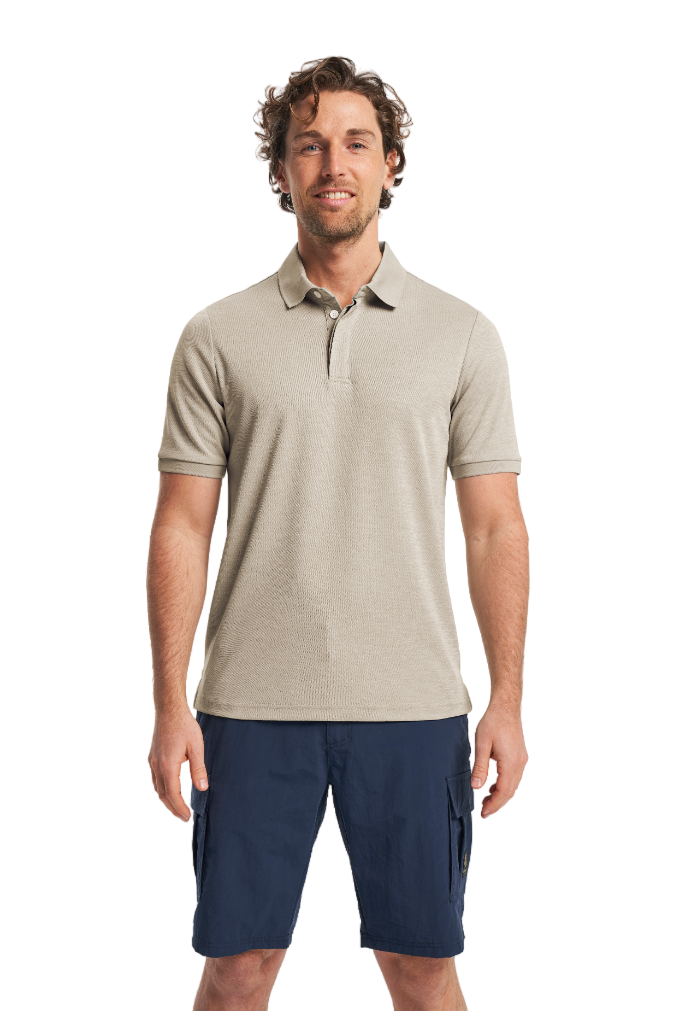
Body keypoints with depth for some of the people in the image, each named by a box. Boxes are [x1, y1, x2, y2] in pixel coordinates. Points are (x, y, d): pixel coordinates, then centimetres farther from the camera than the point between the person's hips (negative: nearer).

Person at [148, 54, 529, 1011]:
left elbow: (496, 527, 5)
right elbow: (181, 527, 3)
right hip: (252, 703, 0)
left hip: (414, 705, 1)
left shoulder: (462, 333, 5)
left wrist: (510, 697, -2)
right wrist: (170, 702, -4)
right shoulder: (216, 337, 4)